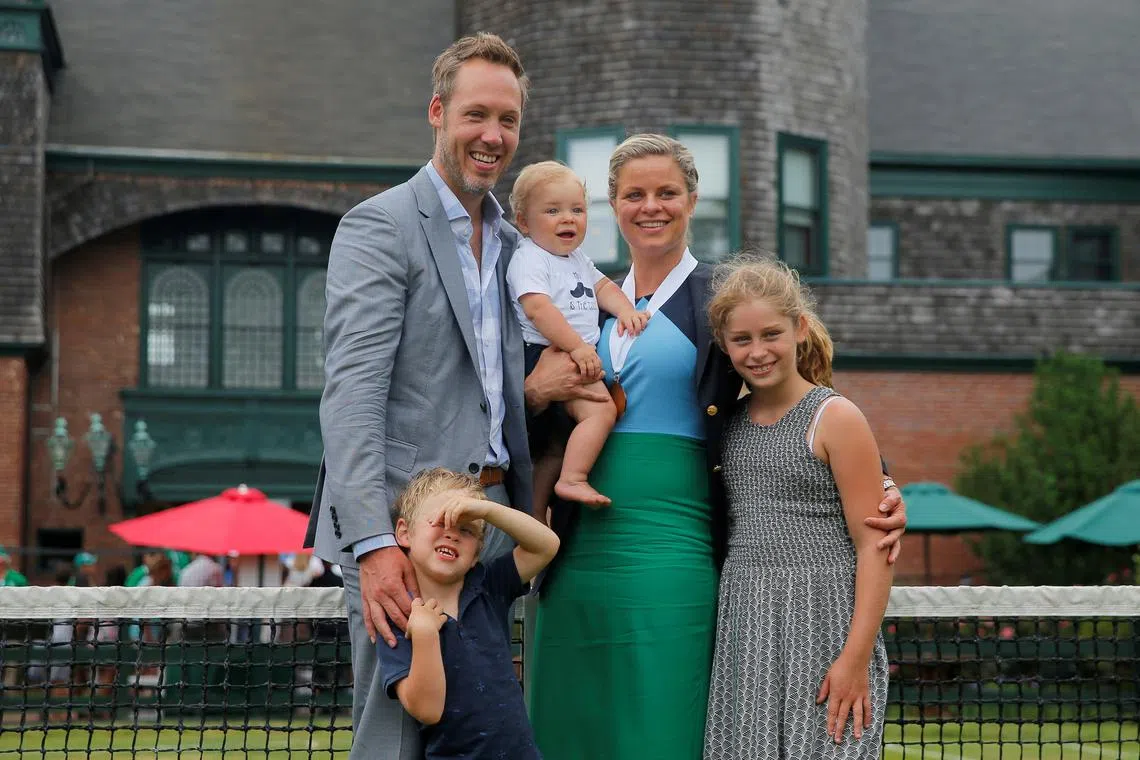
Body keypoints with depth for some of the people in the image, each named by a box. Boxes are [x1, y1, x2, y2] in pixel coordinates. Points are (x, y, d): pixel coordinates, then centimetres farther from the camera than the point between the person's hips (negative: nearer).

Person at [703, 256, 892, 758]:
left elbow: (874, 547, -9)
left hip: (820, 622, -5)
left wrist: (856, 657, -16)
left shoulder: (836, 419, -5)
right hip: (745, 625, 5)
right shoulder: (729, 421, 11)